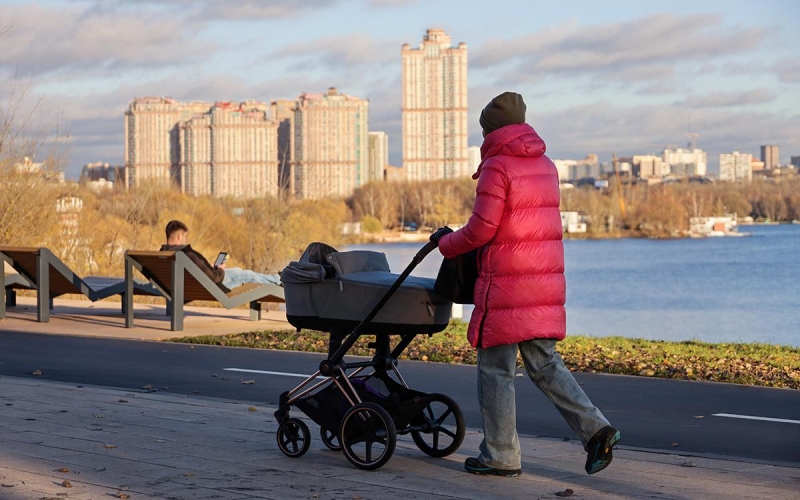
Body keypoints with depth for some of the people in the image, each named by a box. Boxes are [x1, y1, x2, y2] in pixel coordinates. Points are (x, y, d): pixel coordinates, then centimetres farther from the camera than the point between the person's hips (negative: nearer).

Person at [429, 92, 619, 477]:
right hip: (546, 282, 8)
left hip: (507, 285, -8)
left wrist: (446, 243, 4)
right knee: (544, 362, 13)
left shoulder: (497, 166, -11)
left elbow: (481, 229, -15)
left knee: (496, 367, 2)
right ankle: (594, 428, 0)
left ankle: (500, 456, 7)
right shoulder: (544, 164, 15)